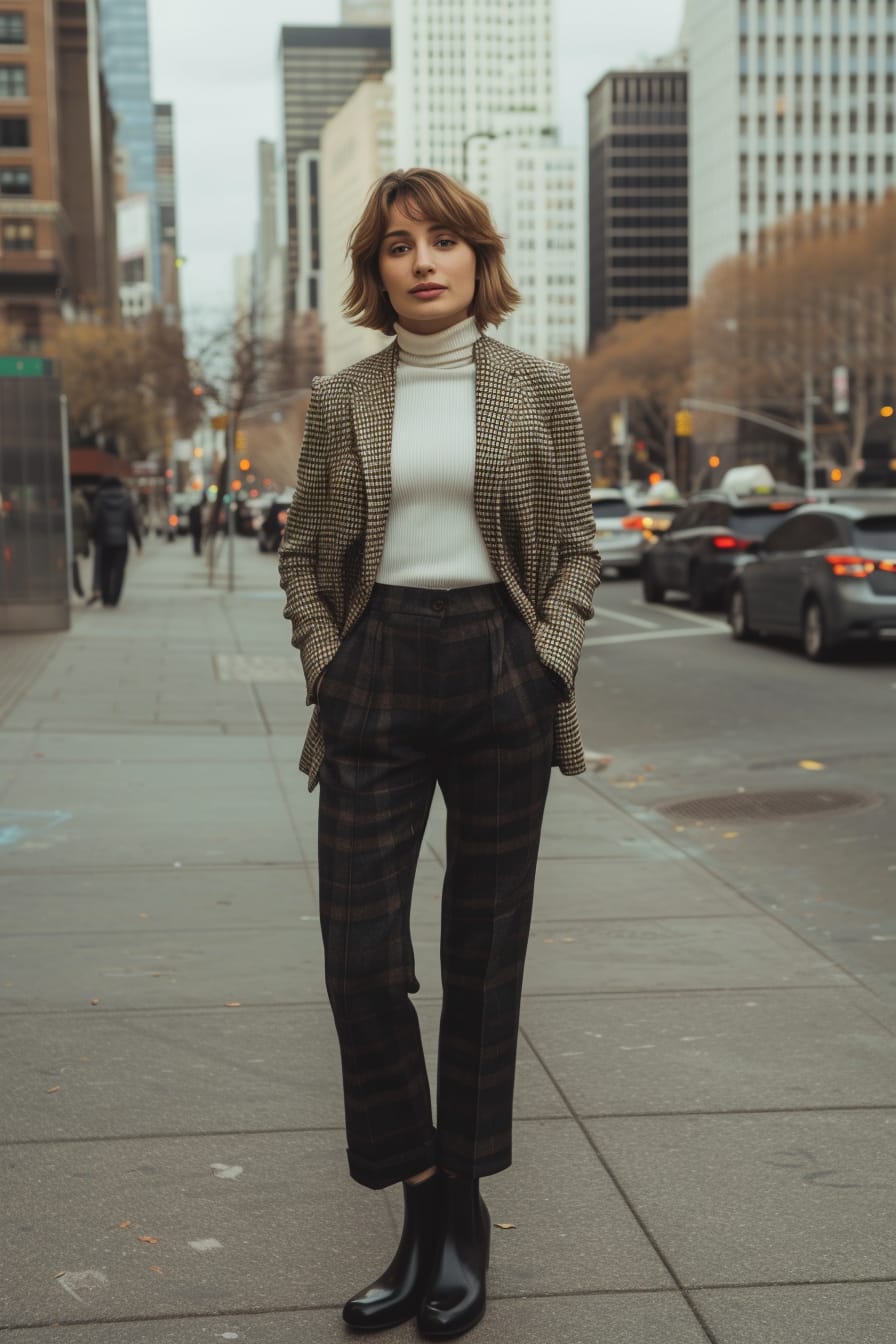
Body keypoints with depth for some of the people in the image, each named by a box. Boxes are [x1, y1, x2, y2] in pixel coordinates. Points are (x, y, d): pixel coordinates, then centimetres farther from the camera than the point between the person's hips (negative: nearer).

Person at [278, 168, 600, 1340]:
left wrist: (551, 662, -5)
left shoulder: (539, 393, 5)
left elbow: (577, 547, 7)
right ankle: (427, 1208, 14)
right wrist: (325, 666, -1)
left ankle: (464, 1213, 21)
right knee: (360, 957, -3)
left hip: (500, 675, -1)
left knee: (485, 955, 6)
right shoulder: (340, 404, 8)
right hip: (377, 677, 1)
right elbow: (303, 554, 12)